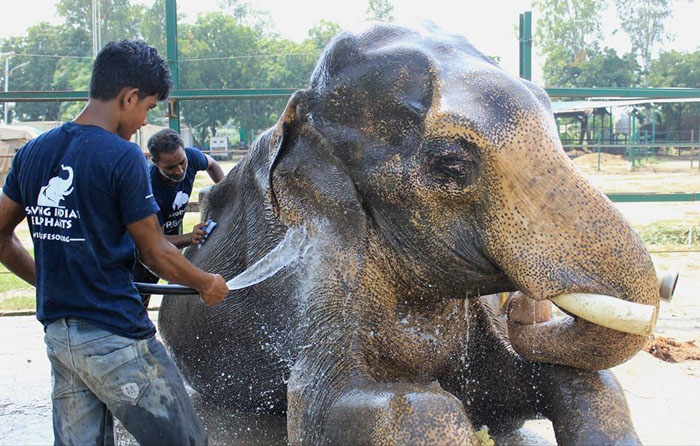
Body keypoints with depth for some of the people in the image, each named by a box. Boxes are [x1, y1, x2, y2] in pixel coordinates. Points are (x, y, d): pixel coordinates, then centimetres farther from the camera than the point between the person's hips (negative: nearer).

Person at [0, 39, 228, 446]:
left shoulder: (33, 152, 6)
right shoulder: (123, 158, -14)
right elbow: (157, 254, -8)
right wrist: (208, 284, 8)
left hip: (58, 336, 7)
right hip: (116, 340, -7)